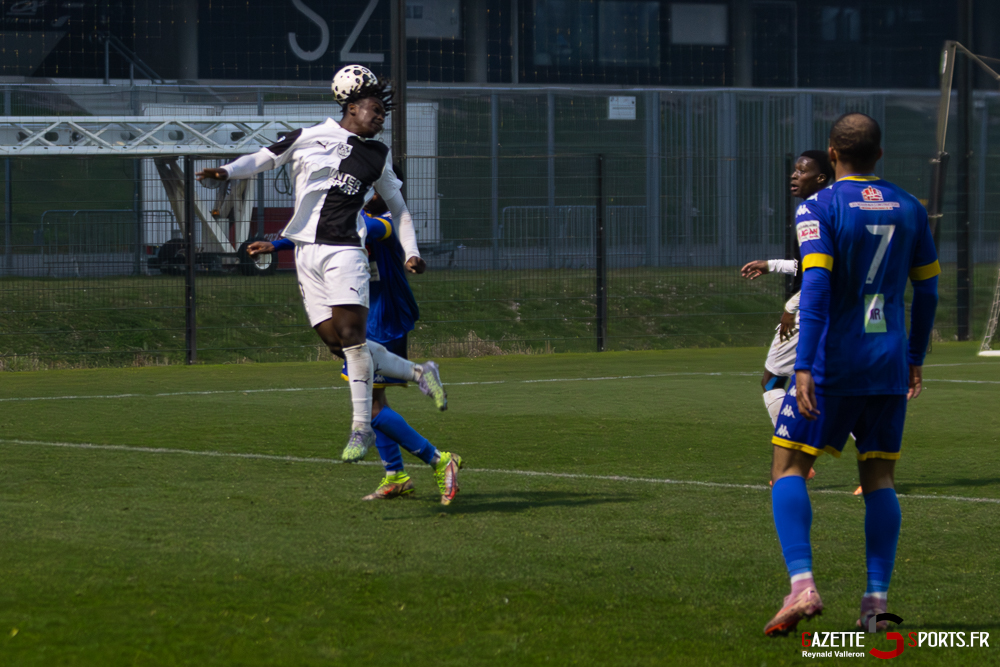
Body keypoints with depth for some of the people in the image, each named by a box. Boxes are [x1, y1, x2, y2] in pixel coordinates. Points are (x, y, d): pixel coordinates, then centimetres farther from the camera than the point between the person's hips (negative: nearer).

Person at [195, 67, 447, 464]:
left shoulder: (378, 156, 13)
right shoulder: (311, 138, 7)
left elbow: (397, 205, 24)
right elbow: (263, 159, 13)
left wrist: (411, 252, 16)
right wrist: (227, 172, -5)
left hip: (344, 251, -1)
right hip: (307, 252, 1)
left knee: (351, 334, -15)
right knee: (335, 340, -6)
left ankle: (362, 426, -9)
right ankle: (417, 374, 10)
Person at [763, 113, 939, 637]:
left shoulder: (819, 208, -8)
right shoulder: (908, 208, 9)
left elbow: (815, 286, -19)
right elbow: (926, 290, 14)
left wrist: (804, 367, -22)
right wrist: (915, 358, 25)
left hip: (832, 362, -5)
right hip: (889, 366, 5)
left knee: (789, 469, 0)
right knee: (878, 478, 10)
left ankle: (802, 585, -18)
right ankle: (876, 601, 3)